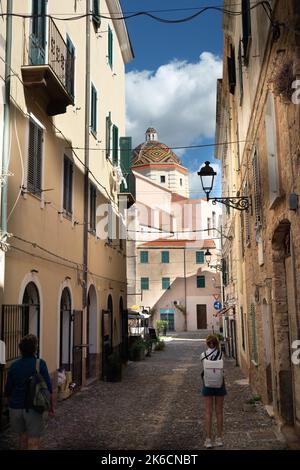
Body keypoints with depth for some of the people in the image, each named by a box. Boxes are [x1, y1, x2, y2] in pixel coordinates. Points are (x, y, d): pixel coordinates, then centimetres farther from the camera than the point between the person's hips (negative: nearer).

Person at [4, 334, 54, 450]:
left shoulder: (14, 365, 0)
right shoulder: (40, 364, -11)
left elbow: (8, 391, 4)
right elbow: (48, 389, -11)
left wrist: (9, 406, 18)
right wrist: (51, 407, 0)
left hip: (16, 407, 4)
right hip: (33, 408, -4)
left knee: (23, 437, 23)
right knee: (33, 443, 2)